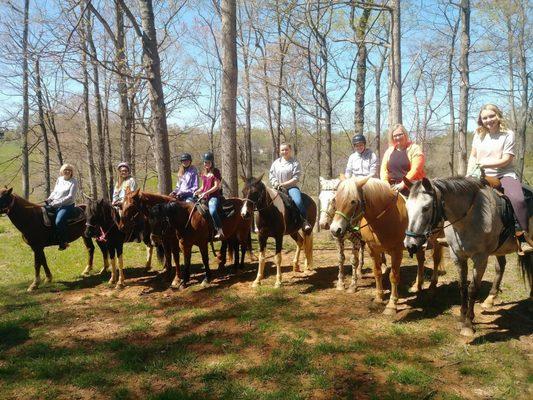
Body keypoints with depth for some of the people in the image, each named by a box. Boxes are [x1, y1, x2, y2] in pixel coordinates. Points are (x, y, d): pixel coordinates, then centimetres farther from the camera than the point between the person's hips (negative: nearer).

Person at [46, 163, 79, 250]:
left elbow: (70, 197, -13)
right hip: (54, 204, 7)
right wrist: (49, 199, 1)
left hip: (67, 206, -7)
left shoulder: (74, 181, -6)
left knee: (59, 221, -28)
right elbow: (54, 192, 22)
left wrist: (57, 203, -19)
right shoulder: (59, 179, 14)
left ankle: (63, 243, -14)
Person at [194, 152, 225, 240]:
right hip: (204, 197, 8)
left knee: (212, 211, -34)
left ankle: (220, 231, -31)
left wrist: (206, 193, -17)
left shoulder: (216, 171, -2)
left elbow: (216, 186, -9)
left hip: (214, 196, -8)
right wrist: (197, 191, 1)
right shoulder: (204, 173, 17)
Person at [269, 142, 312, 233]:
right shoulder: (276, 162, 14)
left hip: (291, 187, -3)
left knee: (298, 201, -31)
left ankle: (305, 221, -20)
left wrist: (283, 184, -14)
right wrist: (276, 184, -7)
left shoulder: (295, 163, 1)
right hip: (277, 188, 4)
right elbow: (271, 176, 13)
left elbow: (296, 179, -6)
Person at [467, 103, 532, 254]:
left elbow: (506, 160, -8)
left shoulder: (508, 134, -1)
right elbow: (473, 156, 15)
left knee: (517, 199, -31)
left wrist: (484, 164, -18)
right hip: (482, 177, 4)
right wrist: (469, 174, 0)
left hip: (504, 175, -4)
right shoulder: (479, 134, 11)